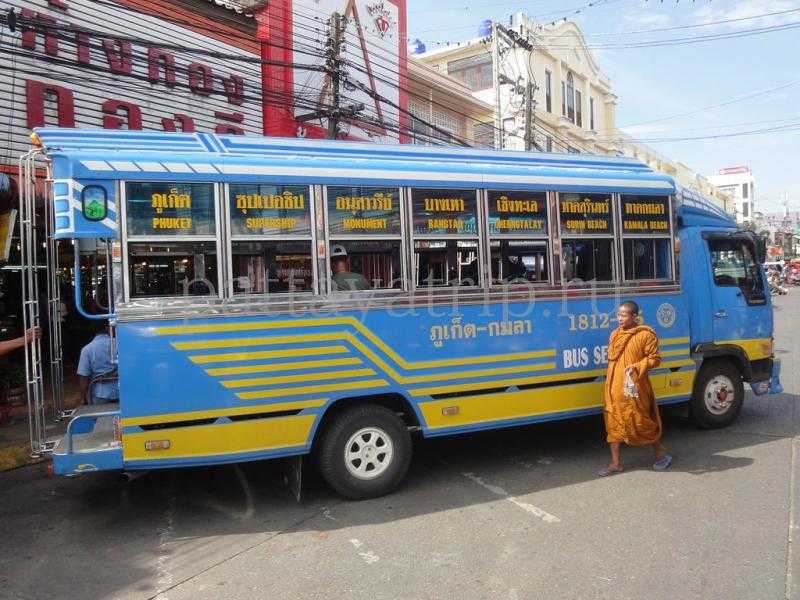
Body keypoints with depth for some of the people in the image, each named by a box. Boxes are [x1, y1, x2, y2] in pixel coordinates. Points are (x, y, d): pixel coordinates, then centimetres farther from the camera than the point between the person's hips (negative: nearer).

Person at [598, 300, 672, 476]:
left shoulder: (646, 334, -8)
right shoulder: (615, 334, 10)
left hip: (634, 388, -6)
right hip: (614, 388, 6)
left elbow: (655, 358, -7)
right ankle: (615, 463, 16)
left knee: (641, 422, 4)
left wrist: (637, 367, -22)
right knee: (613, 423, 7)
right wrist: (610, 382, 12)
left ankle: (661, 452, 29)